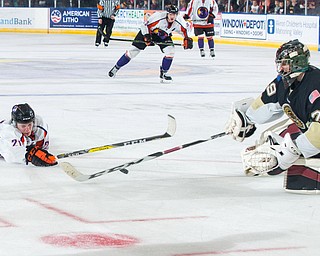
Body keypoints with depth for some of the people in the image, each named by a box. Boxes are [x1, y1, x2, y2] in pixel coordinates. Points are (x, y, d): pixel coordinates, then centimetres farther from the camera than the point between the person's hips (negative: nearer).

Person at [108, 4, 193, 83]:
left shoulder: (179, 21, -23)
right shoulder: (158, 17, -35)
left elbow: (184, 30, -3)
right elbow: (145, 25, -25)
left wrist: (187, 39, -13)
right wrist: (147, 37, -31)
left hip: (164, 36, 4)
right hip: (148, 32, -4)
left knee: (170, 51, -17)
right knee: (133, 51, -5)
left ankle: (163, 74, 0)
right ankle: (116, 68, 7)